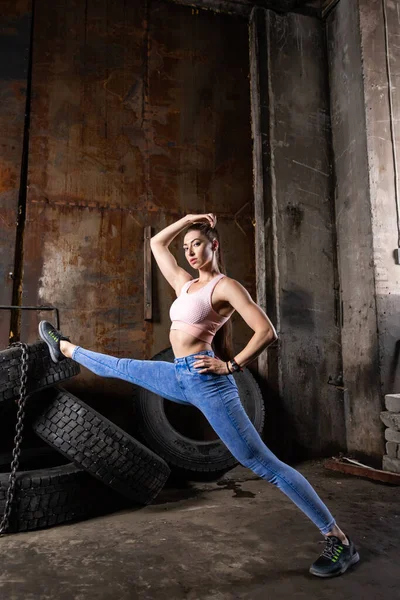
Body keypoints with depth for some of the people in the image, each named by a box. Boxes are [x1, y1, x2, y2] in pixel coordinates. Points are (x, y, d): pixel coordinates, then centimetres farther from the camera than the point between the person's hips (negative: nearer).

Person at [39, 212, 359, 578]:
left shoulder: (226, 285, -7)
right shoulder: (185, 284, 15)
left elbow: (267, 332, -15)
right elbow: (157, 243, 26)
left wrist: (230, 366, -15)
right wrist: (187, 220, 17)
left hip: (206, 379, -8)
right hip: (180, 377, 8)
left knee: (261, 463, -6)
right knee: (120, 367, 25)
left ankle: (339, 541, 5)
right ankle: (65, 349, 52)